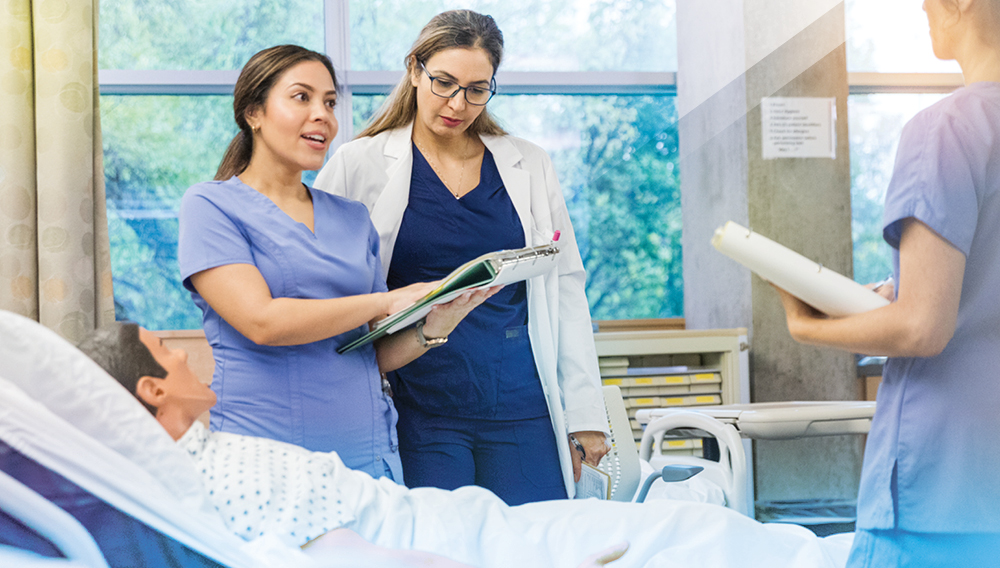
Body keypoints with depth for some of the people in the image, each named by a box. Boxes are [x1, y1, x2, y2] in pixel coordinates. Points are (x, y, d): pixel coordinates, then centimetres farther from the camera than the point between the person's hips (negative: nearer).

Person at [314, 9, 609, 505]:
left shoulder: (528, 165, 11)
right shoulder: (359, 166, 4)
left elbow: (566, 288, 11)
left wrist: (585, 413, 7)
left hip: (522, 405, 2)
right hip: (421, 407, -2)